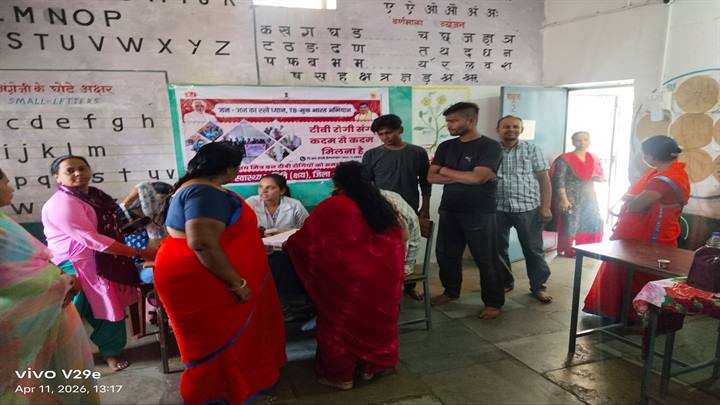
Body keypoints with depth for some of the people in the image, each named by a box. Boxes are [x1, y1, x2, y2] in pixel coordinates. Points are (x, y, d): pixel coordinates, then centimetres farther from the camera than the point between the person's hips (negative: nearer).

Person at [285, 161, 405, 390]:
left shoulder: (333, 206, -9)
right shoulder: (381, 204, 7)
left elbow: (305, 238, -3)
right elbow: (397, 240, 15)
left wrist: (288, 243, 16)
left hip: (348, 276, -5)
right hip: (383, 273, 5)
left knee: (342, 321, 13)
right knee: (375, 318, 21)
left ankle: (340, 374, 26)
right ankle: (371, 367, 36)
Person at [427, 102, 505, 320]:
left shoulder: (490, 146, -9)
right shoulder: (446, 147, 8)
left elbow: (477, 177, -22)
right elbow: (431, 177, -1)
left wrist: (446, 171, -7)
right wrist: (465, 177, -12)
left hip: (480, 213, -5)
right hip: (449, 211, 6)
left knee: (486, 259, 4)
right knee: (446, 254, 14)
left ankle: (494, 302, 19)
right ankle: (451, 291, 35)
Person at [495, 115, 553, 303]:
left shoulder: (532, 150, 4)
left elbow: (544, 179, 1)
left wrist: (545, 207, -6)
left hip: (528, 208, -1)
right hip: (497, 209, 2)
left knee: (533, 249, 6)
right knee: (498, 249, 11)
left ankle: (538, 286, 20)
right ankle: (505, 282, 29)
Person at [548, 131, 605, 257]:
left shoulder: (594, 159, 10)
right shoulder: (565, 159, -9)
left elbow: (601, 176, 17)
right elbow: (559, 180, -14)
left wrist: (598, 178, -8)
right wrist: (563, 199, -21)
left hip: (589, 196, 7)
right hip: (570, 197, -6)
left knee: (594, 222, 8)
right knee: (570, 223, -6)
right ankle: (567, 251, 9)